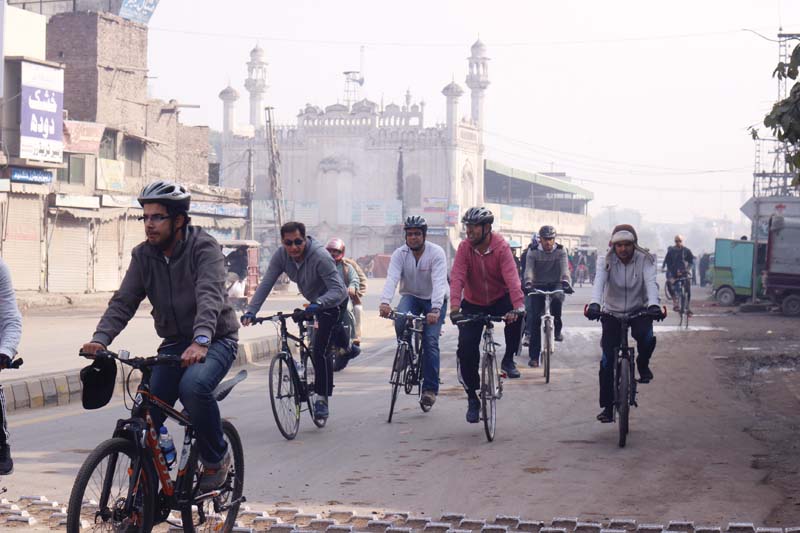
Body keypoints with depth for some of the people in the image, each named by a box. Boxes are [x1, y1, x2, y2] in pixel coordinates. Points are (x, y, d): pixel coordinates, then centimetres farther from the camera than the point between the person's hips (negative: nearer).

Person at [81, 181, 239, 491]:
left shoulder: (204, 247, -16)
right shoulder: (143, 255, 1)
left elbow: (209, 296, -31)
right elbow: (123, 301, -7)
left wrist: (201, 341, -49)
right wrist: (100, 339, -26)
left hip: (216, 340, -5)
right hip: (175, 344, 5)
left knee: (193, 385, -35)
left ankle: (217, 458, -11)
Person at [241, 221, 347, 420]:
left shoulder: (320, 257, -35)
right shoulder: (281, 255, -18)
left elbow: (338, 290, -40)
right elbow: (266, 284, -21)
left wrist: (318, 304, -58)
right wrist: (251, 311, -34)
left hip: (333, 301, -7)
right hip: (314, 302, 7)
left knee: (320, 350, -17)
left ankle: (322, 399, -9)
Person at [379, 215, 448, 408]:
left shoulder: (436, 253, -19)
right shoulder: (400, 254, -10)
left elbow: (439, 283, -30)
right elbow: (392, 278, -24)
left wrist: (435, 309, -46)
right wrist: (385, 302, -43)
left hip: (434, 300, -2)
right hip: (411, 297, 2)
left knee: (430, 341, -15)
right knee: (400, 320, -30)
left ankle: (430, 389, -8)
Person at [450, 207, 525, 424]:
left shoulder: (501, 247, -19)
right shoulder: (464, 248, -14)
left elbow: (511, 278, -29)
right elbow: (457, 277, -22)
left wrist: (517, 306, -43)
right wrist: (455, 308, -36)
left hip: (499, 300, -2)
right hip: (473, 304, 2)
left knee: (516, 314, -34)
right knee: (466, 348, -9)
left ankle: (508, 359, -10)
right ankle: (472, 398, 6)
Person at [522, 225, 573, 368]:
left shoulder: (560, 251, -4)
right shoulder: (533, 252, -4)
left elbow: (564, 268, -18)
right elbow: (529, 269, -18)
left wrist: (565, 282, -39)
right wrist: (528, 283, -38)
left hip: (555, 285, -1)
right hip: (538, 287, 1)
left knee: (557, 299, -36)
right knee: (535, 319, -7)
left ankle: (557, 329, -11)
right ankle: (534, 355, 0)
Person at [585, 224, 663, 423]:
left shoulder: (645, 260, -13)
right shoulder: (606, 261, -13)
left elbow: (650, 282, -27)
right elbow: (599, 282, -28)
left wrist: (653, 305, -47)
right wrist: (594, 304, -48)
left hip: (639, 311, 0)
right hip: (612, 312, 0)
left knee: (646, 337, -33)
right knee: (607, 361, -8)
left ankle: (643, 365, 1)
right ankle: (607, 407, 0)